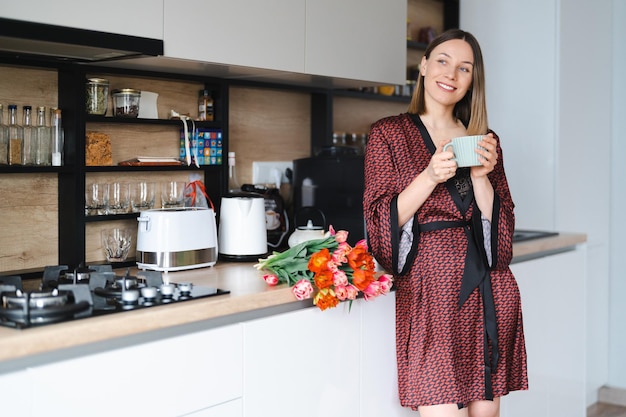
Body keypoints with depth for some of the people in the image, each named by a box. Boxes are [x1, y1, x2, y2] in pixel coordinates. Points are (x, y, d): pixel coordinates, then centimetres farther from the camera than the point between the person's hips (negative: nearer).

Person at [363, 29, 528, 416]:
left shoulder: (485, 140, 15)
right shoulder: (389, 134, 5)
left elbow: (500, 224, 11)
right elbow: (383, 220, -2)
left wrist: (480, 176, -6)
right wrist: (430, 177, -15)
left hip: (489, 289, 4)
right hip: (430, 286, -4)